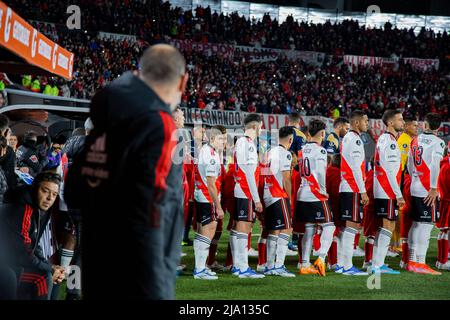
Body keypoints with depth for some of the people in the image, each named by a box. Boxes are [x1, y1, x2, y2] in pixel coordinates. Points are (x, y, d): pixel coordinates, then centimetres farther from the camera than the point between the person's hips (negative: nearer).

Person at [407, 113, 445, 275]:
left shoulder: (416, 140, 10)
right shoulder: (437, 142, -9)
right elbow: (434, 167, -18)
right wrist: (433, 188, -17)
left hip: (415, 188, 7)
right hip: (428, 190, -7)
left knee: (416, 224, 13)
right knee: (426, 226, -5)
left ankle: (412, 261, 17)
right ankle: (420, 263, -6)